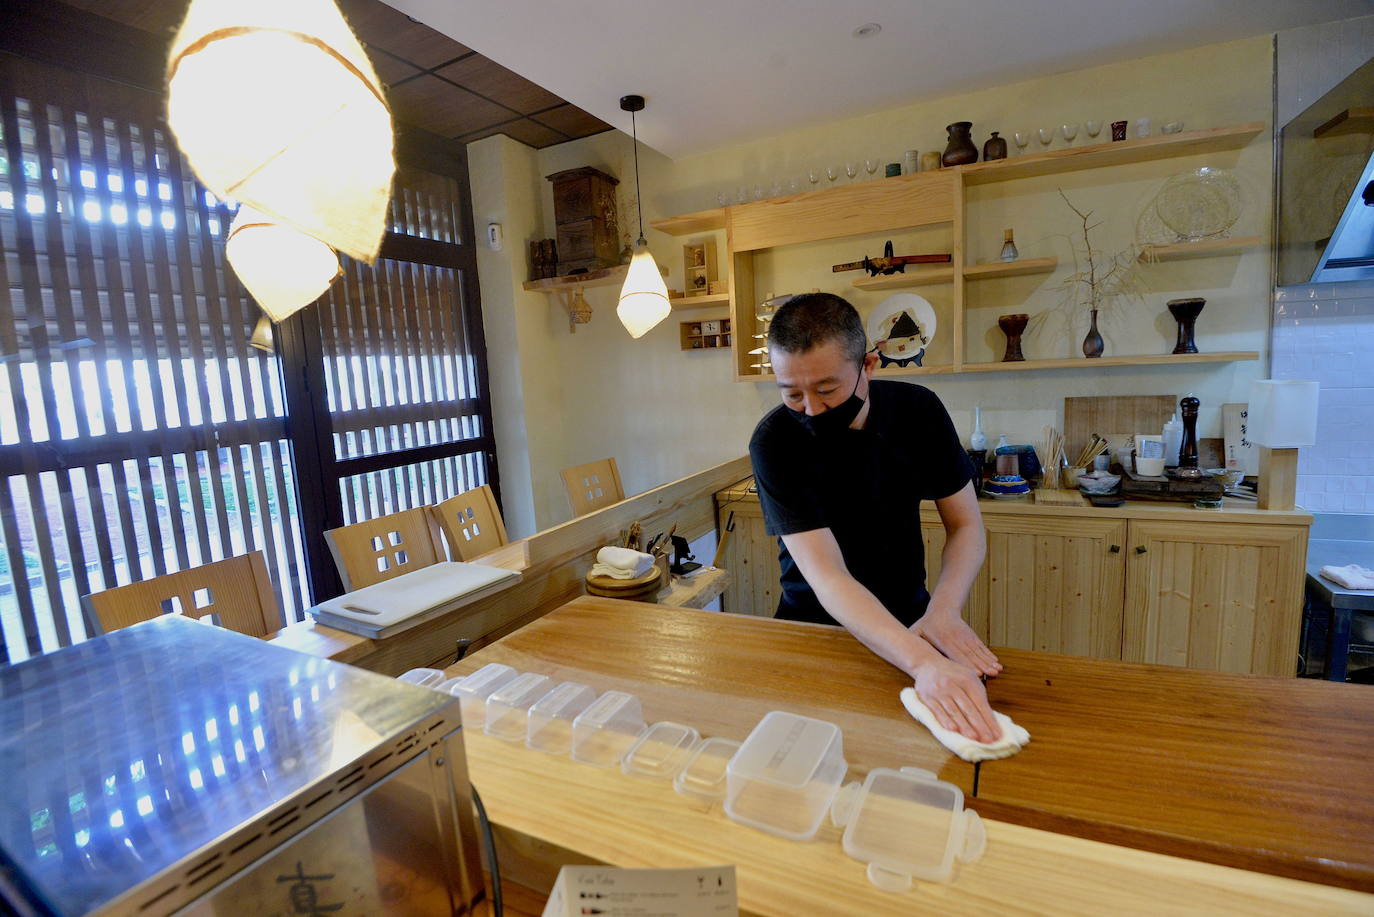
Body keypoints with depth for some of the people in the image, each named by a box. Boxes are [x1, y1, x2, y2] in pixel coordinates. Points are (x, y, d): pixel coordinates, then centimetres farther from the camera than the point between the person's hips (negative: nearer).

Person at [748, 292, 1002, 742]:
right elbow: (827, 578, -30)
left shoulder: (919, 409, -11)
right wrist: (923, 662, -44)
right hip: (815, 623, -2)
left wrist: (943, 608, -25)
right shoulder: (774, 441, -23)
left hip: (908, 616, 3)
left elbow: (966, 525, -5)